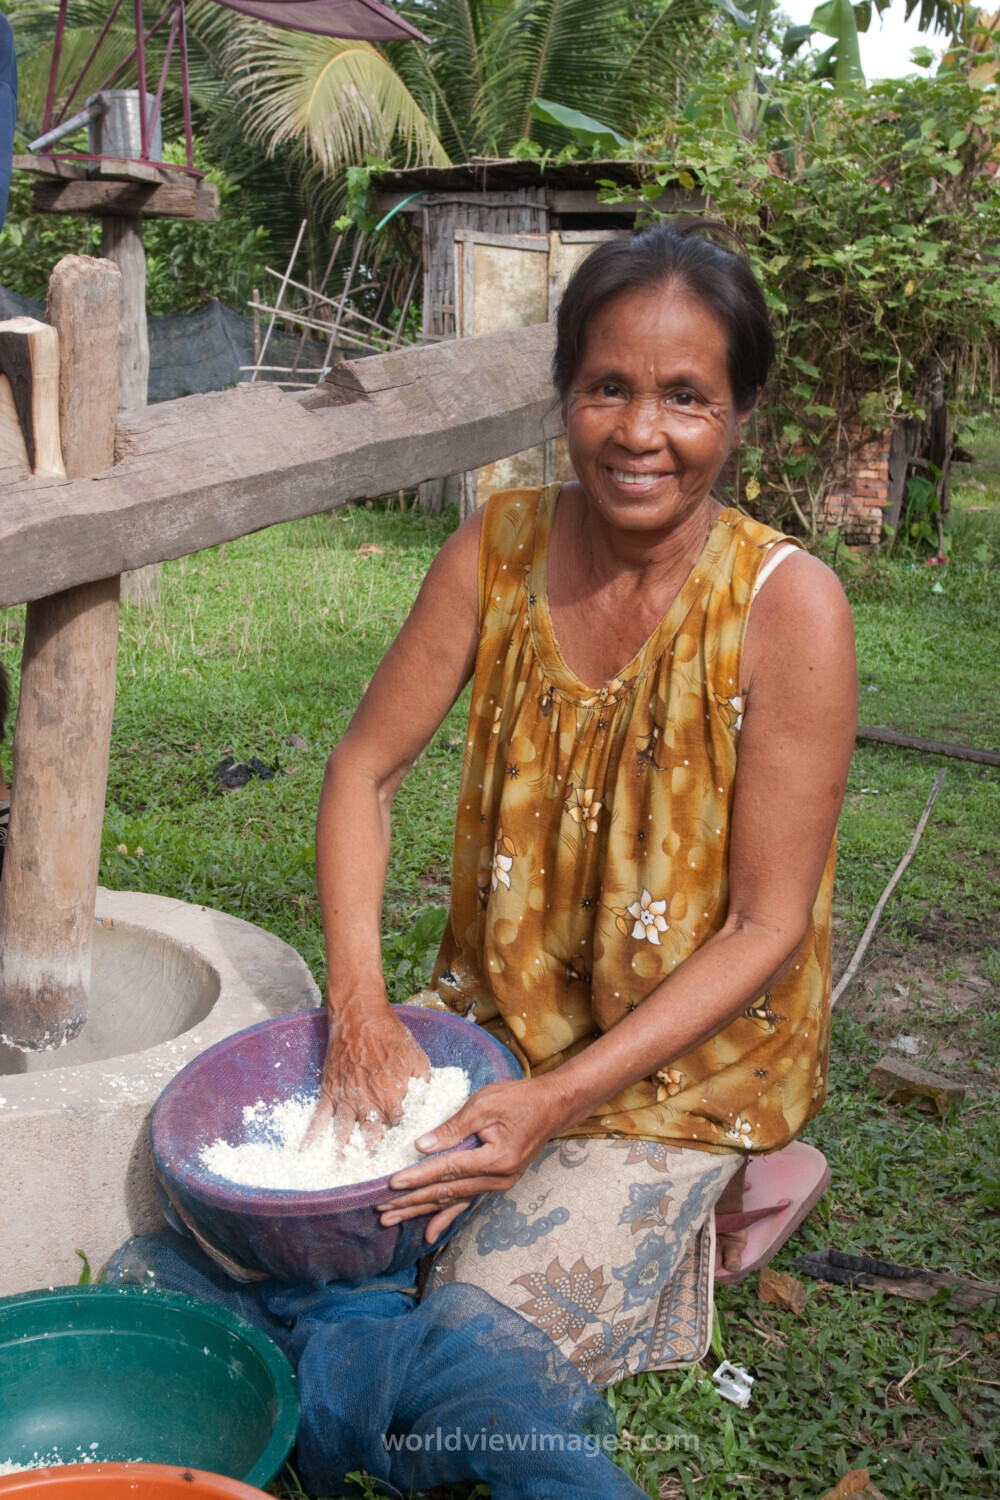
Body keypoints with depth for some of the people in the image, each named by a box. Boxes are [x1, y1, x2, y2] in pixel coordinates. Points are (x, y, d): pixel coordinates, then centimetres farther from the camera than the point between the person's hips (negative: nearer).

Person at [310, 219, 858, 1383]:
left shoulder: (787, 605, -21)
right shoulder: (501, 546, -9)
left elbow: (767, 929, -19)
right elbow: (365, 769, -3)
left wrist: (561, 1100, -27)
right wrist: (360, 1007, -18)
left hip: (687, 1057, -5)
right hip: (498, 1016, 5)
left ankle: (688, 1213, 13)